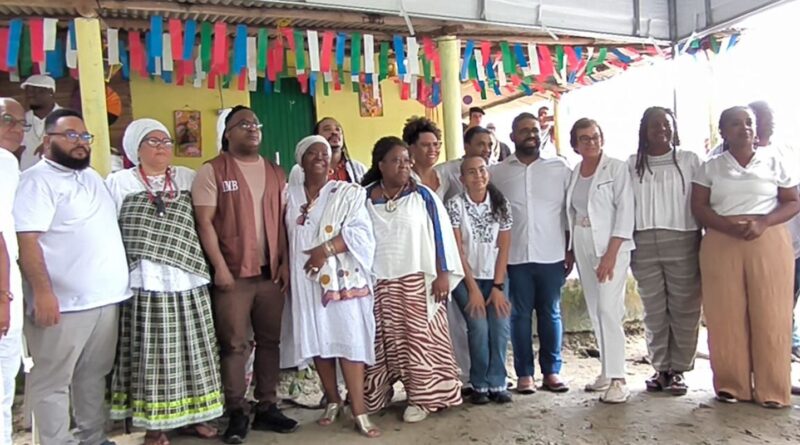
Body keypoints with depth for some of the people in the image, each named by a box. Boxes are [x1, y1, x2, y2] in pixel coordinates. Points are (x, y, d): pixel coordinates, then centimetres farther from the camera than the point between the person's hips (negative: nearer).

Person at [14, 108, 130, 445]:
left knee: (93, 374, 17)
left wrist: (116, 282, 21)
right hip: (64, 302, -8)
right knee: (52, 381, 3)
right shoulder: (38, 180, -8)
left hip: (105, 296, 8)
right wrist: (42, 291, -23)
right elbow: (26, 239, -17)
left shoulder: (93, 177, 16)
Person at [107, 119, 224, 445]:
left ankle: (190, 415, 24)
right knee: (151, 355, 4)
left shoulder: (188, 178, 11)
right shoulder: (118, 182, 2)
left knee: (190, 352, 10)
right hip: (145, 284, -3)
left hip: (188, 282, 3)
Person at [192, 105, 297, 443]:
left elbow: (283, 221, 13)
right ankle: (237, 413, 13)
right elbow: (205, 222, -6)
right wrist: (220, 267, -13)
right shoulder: (212, 171, -1)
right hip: (233, 273, -4)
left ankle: (267, 408, 21)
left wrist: (284, 263, 5)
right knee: (235, 344, 1)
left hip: (271, 272, 5)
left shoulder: (275, 173, 13)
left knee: (269, 341, 10)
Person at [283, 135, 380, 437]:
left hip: (343, 279, -3)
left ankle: (359, 411, -2)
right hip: (306, 280, 3)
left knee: (349, 341, -6)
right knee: (317, 341, 8)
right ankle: (333, 401, 24)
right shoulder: (289, 196, 10)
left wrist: (326, 249, -19)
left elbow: (360, 232, -9)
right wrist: (284, 270, 1)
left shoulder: (349, 193, 1)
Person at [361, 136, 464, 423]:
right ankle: (375, 395, 22)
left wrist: (443, 273, -6)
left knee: (419, 338, 1)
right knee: (384, 339, 8)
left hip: (417, 281, -1)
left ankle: (423, 397, 12)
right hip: (378, 283, 2)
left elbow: (440, 235, -1)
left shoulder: (422, 196, 0)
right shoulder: (364, 198, 4)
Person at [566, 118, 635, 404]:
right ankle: (607, 372, 20)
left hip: (610, 246, -6)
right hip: (583, 248, 6)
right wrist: (569, 251, 7)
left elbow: (625, 211, -11)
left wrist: (611, 253, -18)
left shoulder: (616, 168, -5)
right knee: (595, 312, 9)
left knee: (609, 310, -12)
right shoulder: (573, 173, 11)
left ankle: (617, 380, -5)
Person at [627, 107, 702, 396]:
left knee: (683, 308, 0)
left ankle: (678, 369, 11)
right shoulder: (632, 164, 10)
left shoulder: (689, 160, 6)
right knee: (653, 310, 5)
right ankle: (660, 368, 15)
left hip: (682, 241, -1)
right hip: (644, 244, 2)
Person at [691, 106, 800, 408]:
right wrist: (729, 226, -15)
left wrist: (763, 222, -12)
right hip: (721, 244, 0)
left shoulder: (773, 161, 10)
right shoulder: (710, 167, 11)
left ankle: (772, 389, 7)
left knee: (770, 315, -3)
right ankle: (731, 385, 9)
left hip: (768, 242, 0)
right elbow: (699, 207, 3)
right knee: (726, 316, -2)